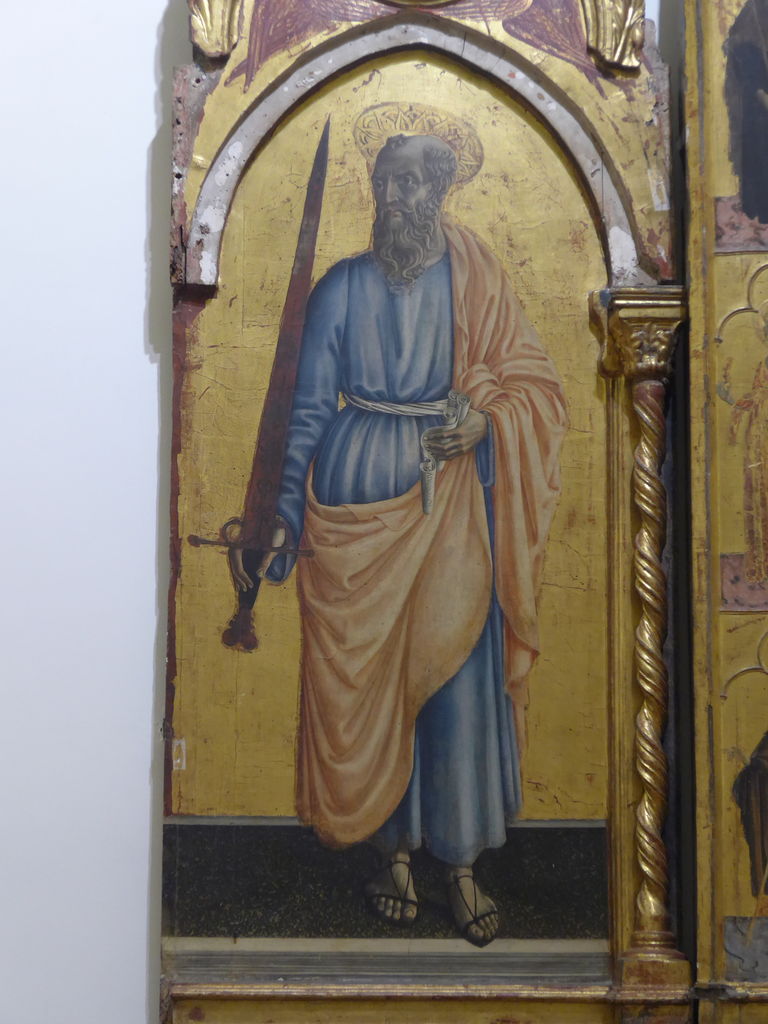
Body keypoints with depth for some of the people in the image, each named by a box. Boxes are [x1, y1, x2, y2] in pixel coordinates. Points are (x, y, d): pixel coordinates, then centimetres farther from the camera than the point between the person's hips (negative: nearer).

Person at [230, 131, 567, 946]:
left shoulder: (473, 278, 3)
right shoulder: (342, 288, 4)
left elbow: (531, 381, 6)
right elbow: (310, 409, 5)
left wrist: (485, 420, -15)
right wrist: (286, 514, 1)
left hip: (450, 493, 0)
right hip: (357, 490, 1)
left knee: (455, 667, -1)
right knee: (365, 670, 4)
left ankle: (461, 861, 10)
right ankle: (394, 849, 18)